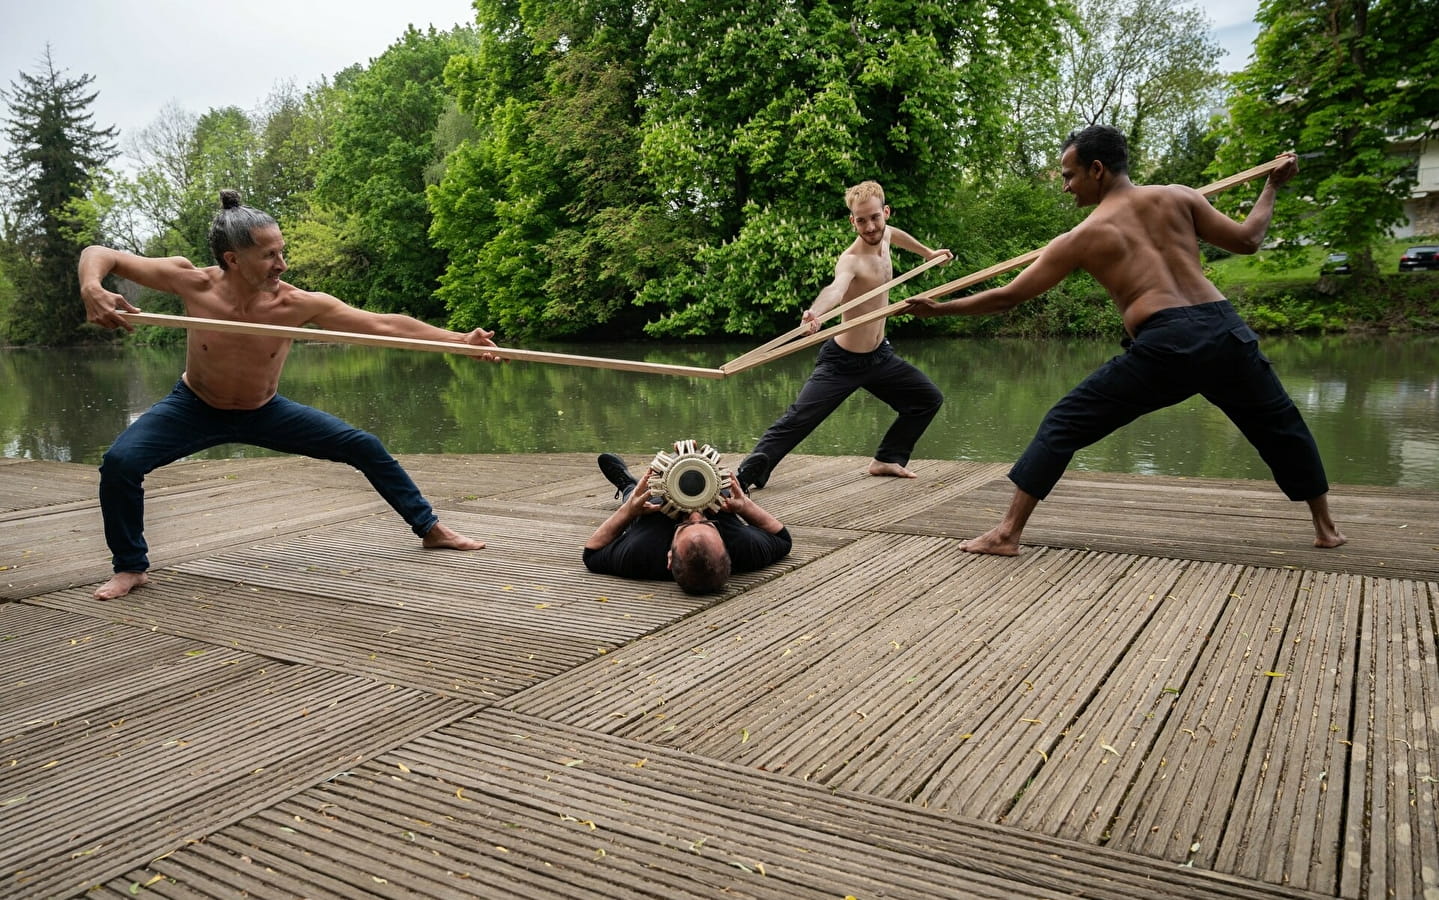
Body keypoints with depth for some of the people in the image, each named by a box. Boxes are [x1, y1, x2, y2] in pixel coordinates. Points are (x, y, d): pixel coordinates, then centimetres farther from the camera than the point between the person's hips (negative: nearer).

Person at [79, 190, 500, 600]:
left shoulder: (299, 304, -26)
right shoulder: (195, 283, -26)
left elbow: (386, 325, -26)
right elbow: (99, 254, -19)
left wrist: (461, 339, -32)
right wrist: (92, 290, -43)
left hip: (264, 412, 1)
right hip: (194, 407, -1)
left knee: (365, 448, -4)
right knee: (119, 463, -24)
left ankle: (430, 528, 15)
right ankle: (131, 567, 0)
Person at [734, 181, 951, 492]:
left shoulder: (884, 236, -2)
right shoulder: (850, 260, -26)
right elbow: (836, 288, -50)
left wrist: (928, 252, 39)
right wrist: (815, 313, -72)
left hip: (880, 355, 8)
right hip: (843, 361, -8)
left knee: (929, 399, 12)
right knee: (797, 420, -15)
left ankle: (887, 459, 24)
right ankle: (745, 475, -9)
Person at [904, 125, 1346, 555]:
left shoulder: (1081, 237, 9)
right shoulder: (1177, 196, 14)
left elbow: (1007, 297, 10)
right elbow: (1245, 240, 15)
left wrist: (939, 308, 20)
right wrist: (1273, 186, 33)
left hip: (1162, 346, -4)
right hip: (1223, 330, 4)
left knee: (1061, 426, 7)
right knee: (1280, 426, 28)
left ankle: (1007, 532, 2)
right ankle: (1325, 528, 40)